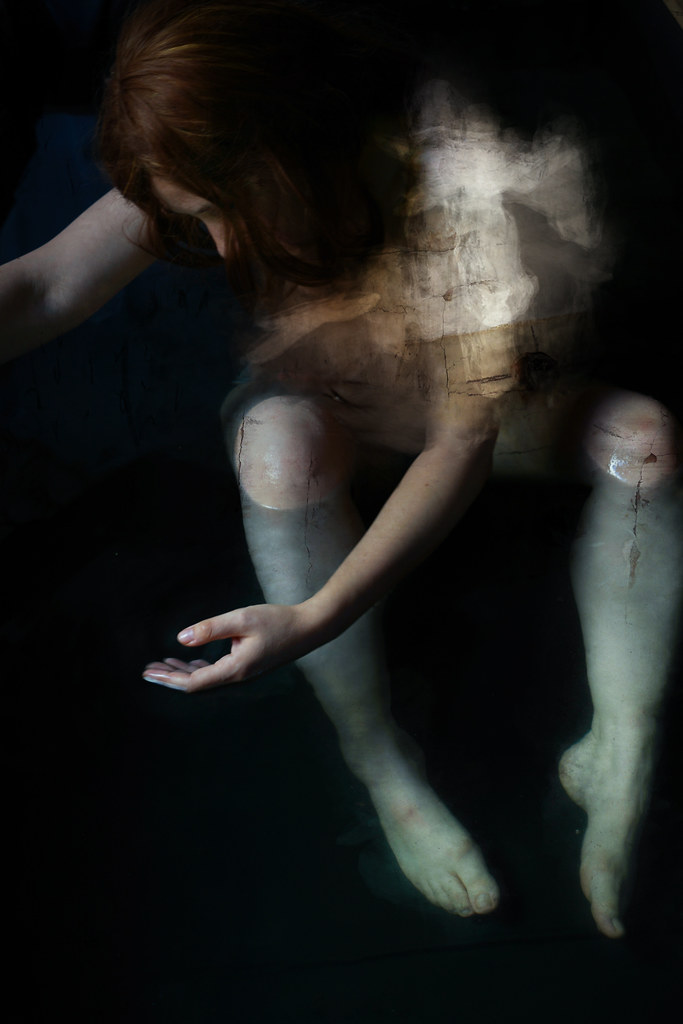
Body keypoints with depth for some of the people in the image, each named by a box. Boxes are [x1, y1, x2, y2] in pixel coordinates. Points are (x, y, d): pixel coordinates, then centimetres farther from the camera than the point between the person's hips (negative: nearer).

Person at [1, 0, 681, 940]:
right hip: (321, 397, 1)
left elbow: (462, 447, -37)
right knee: (280, 437, -35)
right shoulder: (208, 164, -25)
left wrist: (318, 616, -46)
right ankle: (381, 763, -22)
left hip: (480, 401, -1)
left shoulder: (479, 191, -36)